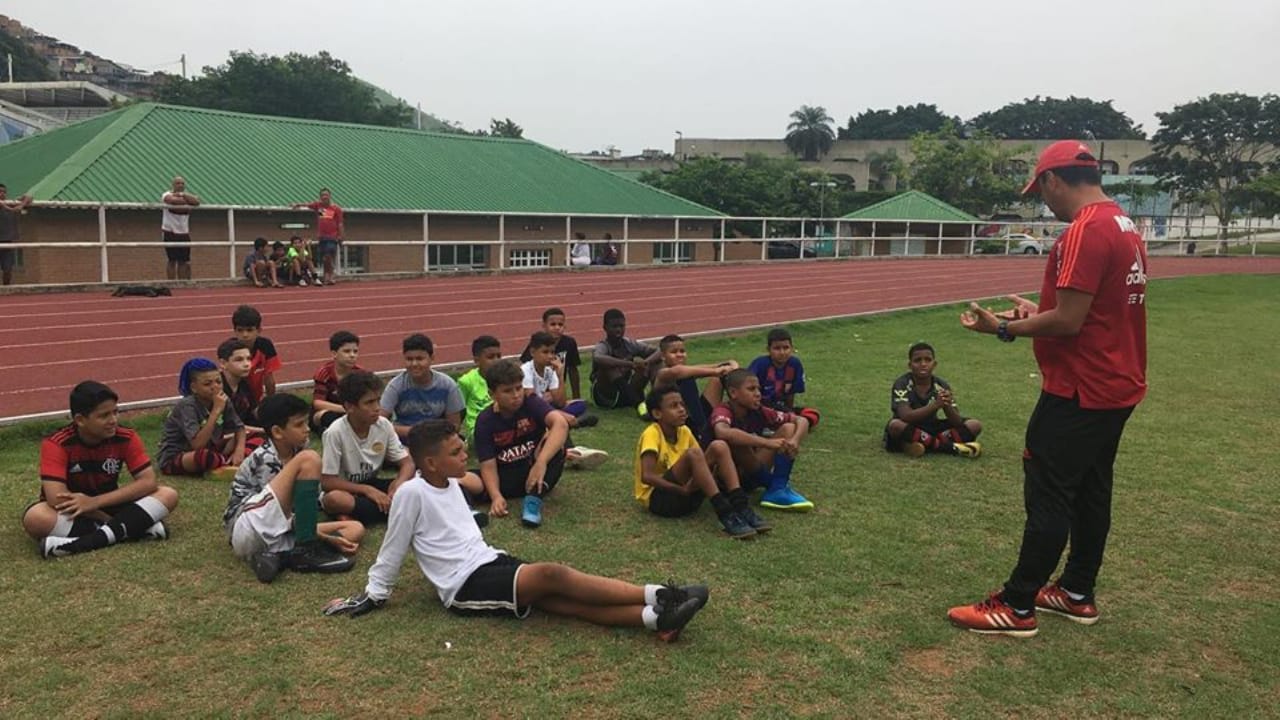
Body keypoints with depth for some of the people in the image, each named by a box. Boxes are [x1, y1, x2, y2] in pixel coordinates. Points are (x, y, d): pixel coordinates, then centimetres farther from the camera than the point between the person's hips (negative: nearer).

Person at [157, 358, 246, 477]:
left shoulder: (222, 400, -6)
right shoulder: (187, 405, -24)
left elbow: (239, 428, 0)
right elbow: (198, 445, -34)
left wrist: (239, 450, -22)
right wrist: (216, 411, -35)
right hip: (174, 459, -7)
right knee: (203, 456, -40)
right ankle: (230, 463, -14)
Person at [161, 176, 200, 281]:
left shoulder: (188, 196, 10)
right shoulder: (167, 195, -2)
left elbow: (196, 202, -13)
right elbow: (173, 200, -26)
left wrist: (182, 194, -21)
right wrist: (188, 201, -12)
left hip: (184, 233, 4)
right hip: (170, 232, -4)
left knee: (183, 262, 4)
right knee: (172, 261, -3)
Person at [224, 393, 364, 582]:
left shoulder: (297, 452, 10)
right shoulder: (264, 460, -14)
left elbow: (316, 500, 12)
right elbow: (289, 517, -16)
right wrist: (329, 539, -15)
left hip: (278, 534, 9)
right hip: (248, 532, -9)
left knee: (356, 529, -6)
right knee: (308, 460, -22)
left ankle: (278, 557, -20)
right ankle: (306, 551, -21)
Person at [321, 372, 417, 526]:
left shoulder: (384, 425, -9)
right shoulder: (336, 432, -21)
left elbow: (407, 464, -4)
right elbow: (327, 482, -20)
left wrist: (398, 484, -26)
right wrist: (367, 490, -27)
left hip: (372, 485, 4)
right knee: (333, 499, -39)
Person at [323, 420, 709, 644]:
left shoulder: (450, 483, 13)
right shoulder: (412, 492, -10)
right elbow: (391, 551, -2)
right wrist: (373, 594, 2)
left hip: (490, 562, 7)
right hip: (466, 585, -7)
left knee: (566, 601, -16)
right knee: (553, 574, -26)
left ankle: (655, 616, -33)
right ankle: (657, 595, -29)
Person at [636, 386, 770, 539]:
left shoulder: (684, 431, 7)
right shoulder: (651, 434, -14)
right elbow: (646, 476, -26)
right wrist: (682, 490, -30)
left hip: (685, 495, 7)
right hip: (656, 497, -7)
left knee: (718, 447, -12)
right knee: (693, 454, -31)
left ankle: (741, 508, -23)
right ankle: (726, 515, -35)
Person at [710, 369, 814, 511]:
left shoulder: (758, 412, -4)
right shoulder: (723, 411, -21)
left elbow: (801, 420, -3)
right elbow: (723, 433, -47)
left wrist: (795, 441, -26)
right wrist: (767, 442, -48)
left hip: (752, 474, 6)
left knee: (788, 428, -6)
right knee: (736, 440, -34)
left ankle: (778, 489, -17)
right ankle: (775, 485, -18)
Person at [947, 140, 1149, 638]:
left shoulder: (1085, 231, -20)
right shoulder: (1124, 225, 12)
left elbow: (1068, 322, -23)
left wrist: (1003, 328, -11)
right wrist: (1038, 312, 12)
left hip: (1079, 392, -10)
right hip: (1116, 386, 10)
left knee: (1048, 497, -4)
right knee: (1091, 492, 16)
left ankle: (1017, 607, 4)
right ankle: (1077, 593, 28)